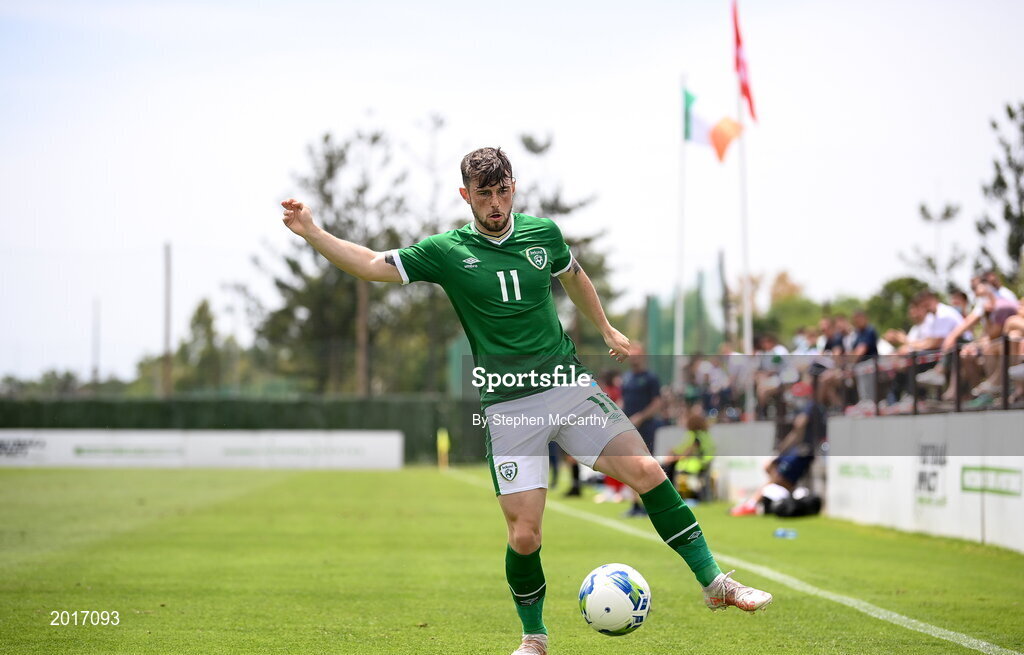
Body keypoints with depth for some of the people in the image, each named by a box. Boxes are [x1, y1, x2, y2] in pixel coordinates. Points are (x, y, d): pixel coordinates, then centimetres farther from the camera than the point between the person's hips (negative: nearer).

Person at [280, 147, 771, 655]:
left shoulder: (543, 232, 6)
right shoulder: (447, 251, -1)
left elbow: (574, 277, 26)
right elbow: (372, 265, -3)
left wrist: (607, 331, 31)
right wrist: (311, 232, -14)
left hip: (568, 385, 2)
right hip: (508, 405, -2)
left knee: (647, 471, -11)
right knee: (524, 534, -8)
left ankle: (713, 582, 2)